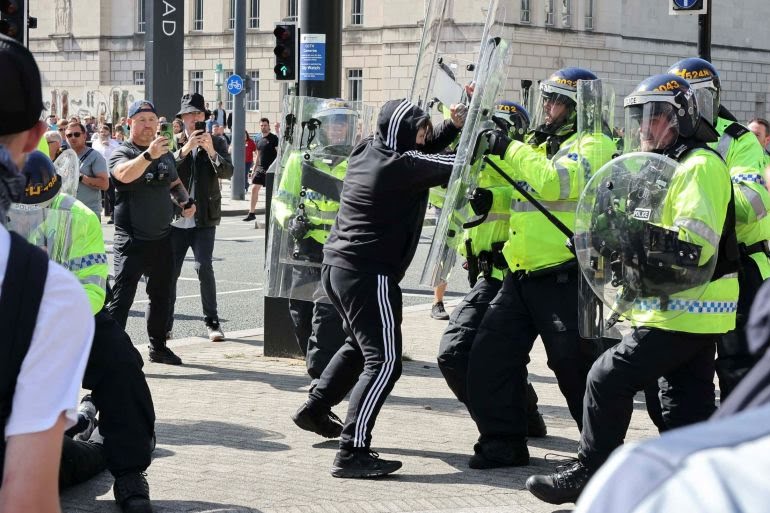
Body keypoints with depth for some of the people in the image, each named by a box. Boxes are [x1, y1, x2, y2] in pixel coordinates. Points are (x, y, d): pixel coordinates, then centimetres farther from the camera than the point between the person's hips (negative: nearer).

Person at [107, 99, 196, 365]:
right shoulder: (121, 153, -10)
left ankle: (158, 347, 30)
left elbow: (175, 183, 27)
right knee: (122, 296, -11)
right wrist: (148, 155, -49)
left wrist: (186, 201, 6)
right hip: (131, 240, -7)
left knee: (161, 294, 17)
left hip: (162, 237, 7)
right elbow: (125, 174, -33)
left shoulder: (165, 153, 11)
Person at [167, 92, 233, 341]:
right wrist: (185, 149, -21)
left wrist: (211, 151, -20)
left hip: (204, 218, -1)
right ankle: (165, 323, 12)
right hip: (176, 218, 1)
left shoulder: (216, 142, 7)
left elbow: (227, 172, -5)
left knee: (204, 267, -11)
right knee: (170, 270, 3)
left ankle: (212, 322, -2)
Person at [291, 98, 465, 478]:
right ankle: (352, 453, -15)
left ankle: (316, 408, 40)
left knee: (360, 345, 30)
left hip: (337, 264, 10)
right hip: (369, 275, -10)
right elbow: (453, 167, -16)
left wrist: (453, 126, 6)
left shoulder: (368, 150, 8)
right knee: (383, 361, -10)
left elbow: (423, 148, 19)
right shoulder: (403, 166, -17)